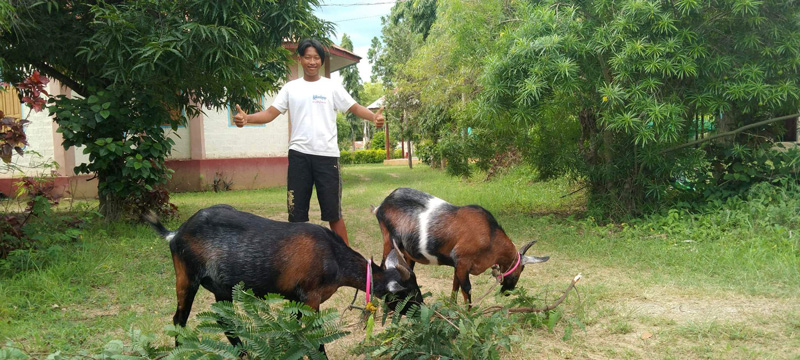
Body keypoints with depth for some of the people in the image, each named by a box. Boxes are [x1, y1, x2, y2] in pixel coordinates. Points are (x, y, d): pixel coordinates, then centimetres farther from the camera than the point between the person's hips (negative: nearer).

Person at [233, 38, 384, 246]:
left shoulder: (332, 87, 6)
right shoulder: (291, 88, 10)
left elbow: (355, 108, 2)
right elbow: (270, 113, 5)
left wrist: (374, 117, -19)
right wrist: (246, 118, -14)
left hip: (327, 155, -2)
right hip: (299, 154, 2)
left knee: (333, 211, 2)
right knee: (296, 212, 6)